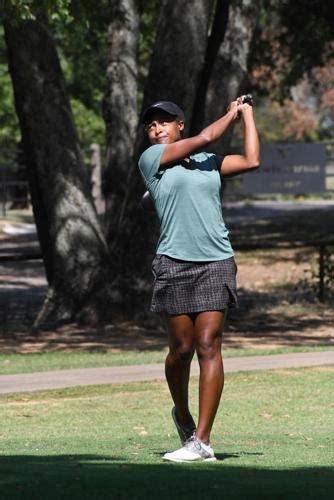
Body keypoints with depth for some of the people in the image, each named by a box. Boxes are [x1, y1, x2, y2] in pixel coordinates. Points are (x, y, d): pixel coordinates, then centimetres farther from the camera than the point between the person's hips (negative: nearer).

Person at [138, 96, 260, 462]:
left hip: (216, 263, 2)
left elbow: (251, 161, 9)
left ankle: (201, 441, -11)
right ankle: (182, 415, 28)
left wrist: (247, 114, 18)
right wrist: (231, 114, 15)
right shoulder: (151, 159, 3)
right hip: (175, 264, -2)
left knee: (208, 345, -8)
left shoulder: (208, 162, 17)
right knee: (181, 347, -1)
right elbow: (204, 138, -1)